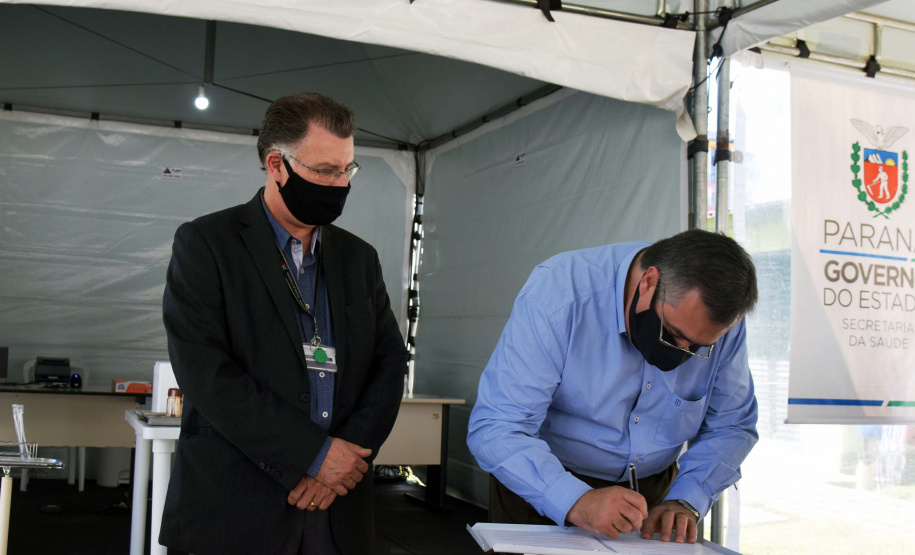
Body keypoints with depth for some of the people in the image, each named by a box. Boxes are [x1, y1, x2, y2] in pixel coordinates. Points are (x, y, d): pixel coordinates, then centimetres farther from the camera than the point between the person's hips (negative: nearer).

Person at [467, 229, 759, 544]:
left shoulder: (720, 323, -13)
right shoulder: (557, 293, -26)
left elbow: (731, 426, 0)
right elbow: (494, 429, -30)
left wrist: (685, 500, -16)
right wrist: (575, 502, -42)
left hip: (651, 491, 4)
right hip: (540, 490, -3)